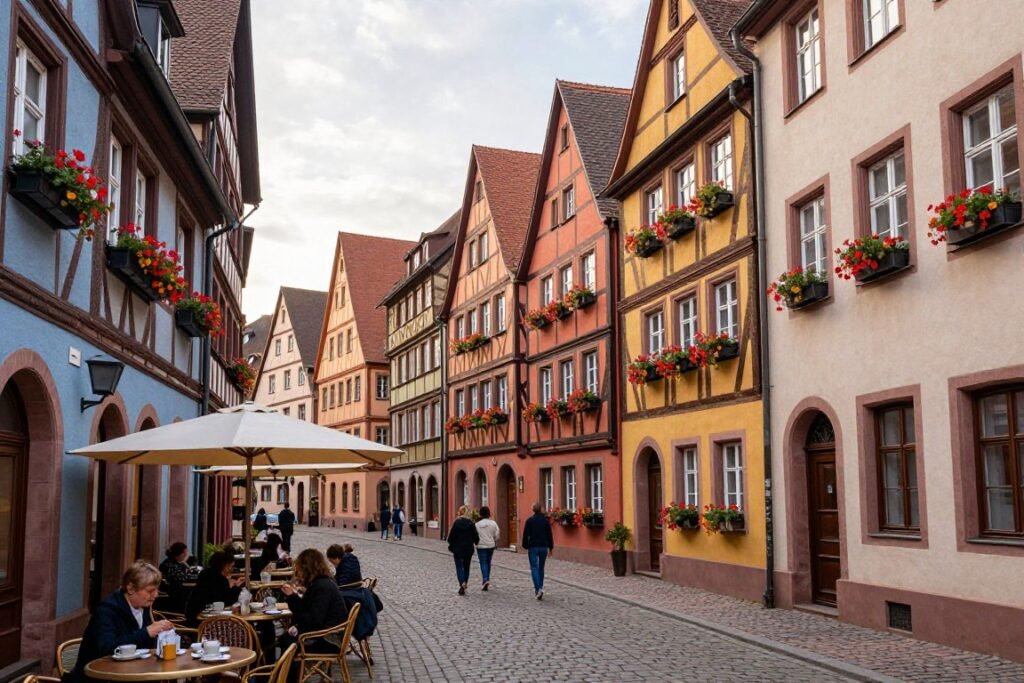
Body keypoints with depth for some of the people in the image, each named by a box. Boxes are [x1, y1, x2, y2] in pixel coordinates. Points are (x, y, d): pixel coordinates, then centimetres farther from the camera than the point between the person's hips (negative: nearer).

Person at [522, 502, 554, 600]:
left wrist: (525, 546, 6)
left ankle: (538, 588, -20)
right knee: (541, 568, 16)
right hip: (544, 547, 3)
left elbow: (525, 534, -5)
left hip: (533, 547, -3)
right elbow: (549, 535, 3)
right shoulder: (546, 520, 0)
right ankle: (540, 588, 22)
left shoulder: (529, 520, -6)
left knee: (534, 568, -3)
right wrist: (551, 547, 11)